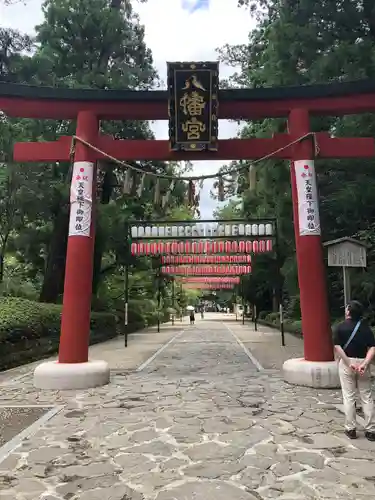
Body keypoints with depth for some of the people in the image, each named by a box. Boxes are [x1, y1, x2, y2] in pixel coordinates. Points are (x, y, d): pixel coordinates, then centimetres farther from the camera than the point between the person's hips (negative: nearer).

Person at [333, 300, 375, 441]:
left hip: (346, 363, -2)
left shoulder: (340, 327, -5)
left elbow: (337, 347, -16)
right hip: (363, 363, 2)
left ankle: (351, 429, 12)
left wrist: (349, 363, -15)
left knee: (348, 397, 6)